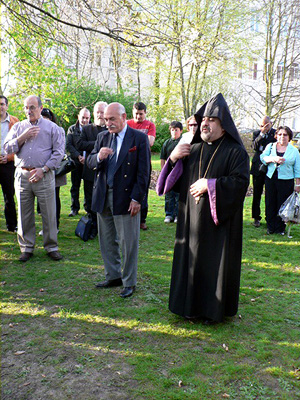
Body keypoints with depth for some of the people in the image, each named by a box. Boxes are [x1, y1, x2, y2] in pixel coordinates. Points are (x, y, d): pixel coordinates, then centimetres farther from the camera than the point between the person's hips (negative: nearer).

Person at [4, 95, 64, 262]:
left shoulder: (52, 127, 5)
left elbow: (59, 152, -2)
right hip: (22, 175, 3)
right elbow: (8, 148, 7)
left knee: (49, 214, 0)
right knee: (24, 214, 7)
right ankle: (27, 247, 19)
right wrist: (23, 137, -6)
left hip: (44, 176, -3)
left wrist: (43, 169, -10)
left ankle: (51, 247, 13)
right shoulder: (18, 127, 15)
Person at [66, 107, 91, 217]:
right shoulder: (72, 129, 10)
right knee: (75, 186, 6)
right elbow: (68, 145, 4)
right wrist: (78, 156, -8)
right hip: (76, 162, 2)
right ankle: (74, 208, 14)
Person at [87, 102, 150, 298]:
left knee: (128, 243, 3)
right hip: (103, 196, 6)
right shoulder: (103, 137, 10)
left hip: (126, 197, -6)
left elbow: (144, 171, -9)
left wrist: (137, 198, -14)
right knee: (107, 241, 15)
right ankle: (113, 276, 31)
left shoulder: (139, 138, -6)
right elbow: (90, 162, 9)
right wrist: (98, 156, -15)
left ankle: (129, 282, 18)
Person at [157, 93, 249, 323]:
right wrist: (172, 159, -6)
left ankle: (215, 310, 19)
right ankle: (191, 305, 25)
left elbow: (241, 182, -16)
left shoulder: (235, 152, -4)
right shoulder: (192, 150, 12)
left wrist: (209, 185, -19)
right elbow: (174, 182, 12)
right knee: (190, 260, 10)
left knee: (216, 264, 3)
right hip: (191, 220, 5)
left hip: (219, 221, -5)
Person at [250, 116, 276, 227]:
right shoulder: (256, 133, 6)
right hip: (258, 167, 1)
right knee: (257, 194, 6)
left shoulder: (276, 133, 3)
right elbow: (255, 146, -12)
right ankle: (256, 218, 16)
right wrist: (262, 133, -19)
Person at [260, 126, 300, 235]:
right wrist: (274, 159, -20)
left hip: (286, 181, -1)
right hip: (270, 179, 2)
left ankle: (280, 228, 14)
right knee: (270, 204, 5)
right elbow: (263, 157, -2)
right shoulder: (270, 146, 10)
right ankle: (270, 227, 17)